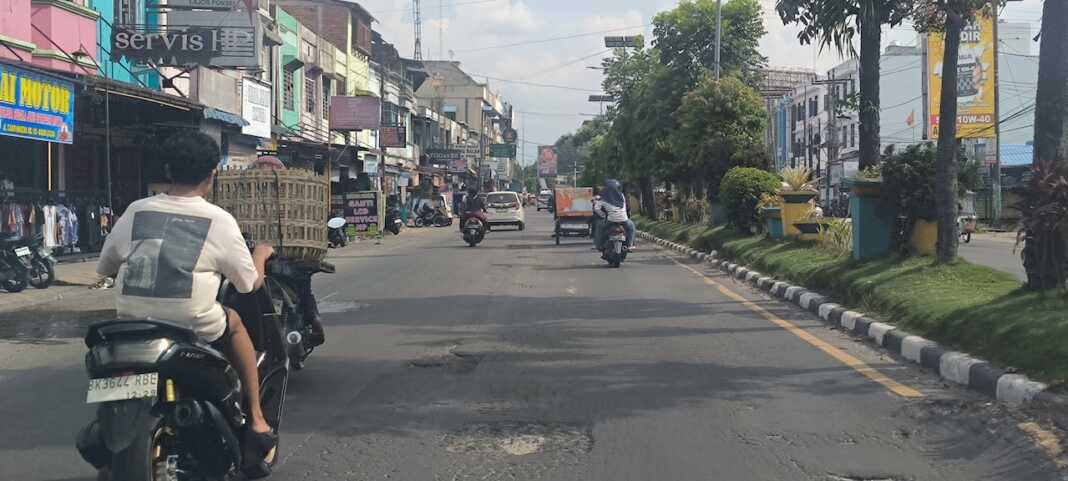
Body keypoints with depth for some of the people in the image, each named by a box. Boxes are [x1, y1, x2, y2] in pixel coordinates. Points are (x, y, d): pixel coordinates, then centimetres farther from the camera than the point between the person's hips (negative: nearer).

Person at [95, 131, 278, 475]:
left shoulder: (136, 210, 7)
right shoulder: (219, 220, -1)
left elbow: (104, 267, 18)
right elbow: (250, 283, 6)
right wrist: (261, 254, 28)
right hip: (193, 328, -3)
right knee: (233, 323, 27)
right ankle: (255, 422, 25)